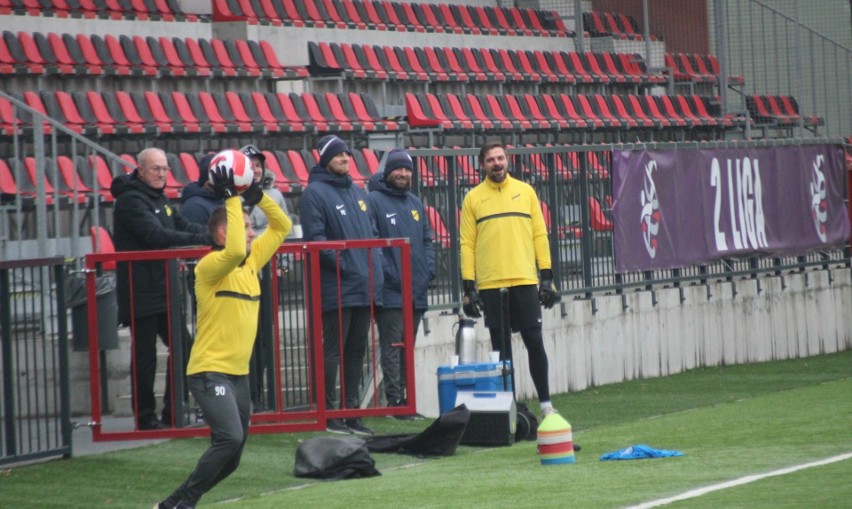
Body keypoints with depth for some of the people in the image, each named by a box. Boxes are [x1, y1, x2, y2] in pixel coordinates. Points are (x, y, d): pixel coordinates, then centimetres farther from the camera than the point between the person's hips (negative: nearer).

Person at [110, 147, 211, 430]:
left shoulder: (159, 199, 16)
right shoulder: (131, 200, -14)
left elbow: (183, 226, 17)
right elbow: (156, 235, -25)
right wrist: (202, 239, -30)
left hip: (165, 290, 9)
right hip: (141, 293, -9)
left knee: (182, 347, 11)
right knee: (145, 356, -3)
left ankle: (173, 412, 20)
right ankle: (145, 417, 5)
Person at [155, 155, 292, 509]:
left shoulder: (251, 261, 10)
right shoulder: (210, 266, -12)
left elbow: (282, 226, 16)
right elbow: (234, 250, -34)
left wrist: (256, 194, 1)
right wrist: (232, 198, -26)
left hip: (238, 373, 8)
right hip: (210, 372, -8)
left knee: (231, 458, 9)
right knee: (229, 438, -25)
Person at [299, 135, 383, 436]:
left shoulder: (358, 193, 19)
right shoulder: (315, 194, -5)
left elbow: (372, 234, 22)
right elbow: (315, 239, -13)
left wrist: (376, 270, 9)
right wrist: (341, 264, -16)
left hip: (365, 287, 8)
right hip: (337, 288, -8)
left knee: (356, 351, 10)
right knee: (333, 350, -6)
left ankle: (352, 411, 16)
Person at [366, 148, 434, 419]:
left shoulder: (415, 203, 17)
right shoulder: (374, 201, -5)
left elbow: (427, 241, 20)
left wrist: (428, 271, 5)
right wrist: (388, 274, -16)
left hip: (416, 292, 7)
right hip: (390, 292, -7)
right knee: (392, 346, -8)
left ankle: (405, 396, 15)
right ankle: (395, 399, -8)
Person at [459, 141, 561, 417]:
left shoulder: (525, 191, 9)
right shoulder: (473, 198, 6)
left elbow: (540, 235, 9)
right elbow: (467, 244, 4)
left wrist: (547, 277, 2)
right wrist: (469, 287, -3)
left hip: (525, 281, 1)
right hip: (490, 285, -1)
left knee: (534, 342, -1)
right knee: (500, 346, 3)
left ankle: (545, 403, 7)